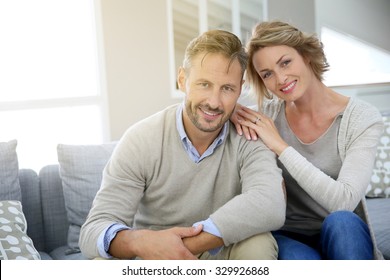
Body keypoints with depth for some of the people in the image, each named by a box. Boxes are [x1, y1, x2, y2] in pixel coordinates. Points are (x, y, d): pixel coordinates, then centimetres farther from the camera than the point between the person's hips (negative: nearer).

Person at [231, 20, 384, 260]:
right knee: (299, 257, -35)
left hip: (342, 237, 0)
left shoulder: (363, 118, -9)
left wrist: (281, 146, -22)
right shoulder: (268, 113, -1)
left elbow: (344, 201, -22)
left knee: (341, 220, -34)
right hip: (287, 238, 0)